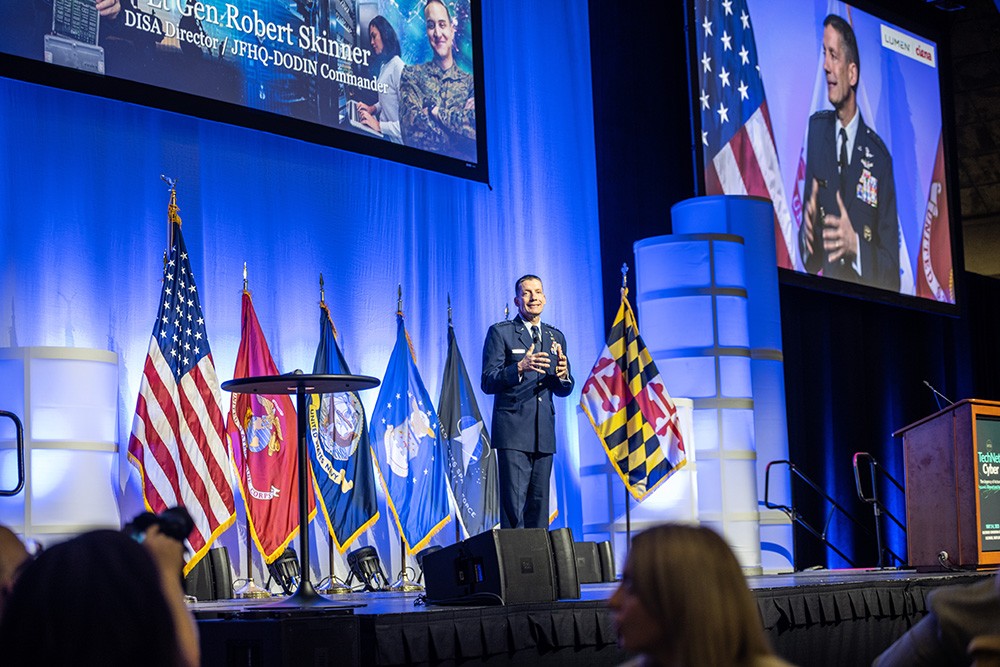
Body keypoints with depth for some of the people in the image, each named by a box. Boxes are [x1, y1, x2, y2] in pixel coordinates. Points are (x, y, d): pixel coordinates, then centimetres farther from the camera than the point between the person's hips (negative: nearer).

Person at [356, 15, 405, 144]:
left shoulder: (399, 68, -18)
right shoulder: (384, 65, 10)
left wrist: (379, 126, -21)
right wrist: (373, 108, 9)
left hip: (395, 141, -9)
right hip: (383, 137, 9)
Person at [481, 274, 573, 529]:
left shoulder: (556, 336, 17)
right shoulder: (500, 332, 1)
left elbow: (564, 390, 17)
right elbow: (488, 382, -6)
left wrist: (563, 376, -7)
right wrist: (520, 367, -22)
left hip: (544, 432, 5)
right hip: (513, 430, -5)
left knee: (539, 502, 6)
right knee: (513, 502, -10)